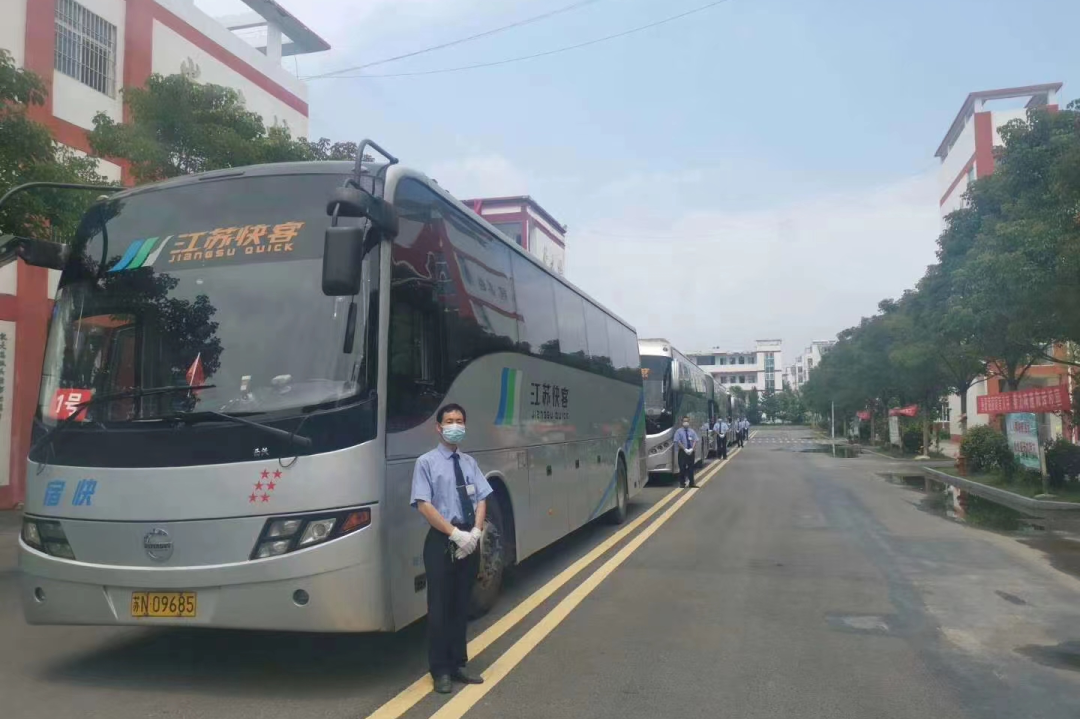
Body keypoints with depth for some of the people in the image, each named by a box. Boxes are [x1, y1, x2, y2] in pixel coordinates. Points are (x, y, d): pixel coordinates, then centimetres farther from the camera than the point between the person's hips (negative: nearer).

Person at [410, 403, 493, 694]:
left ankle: (458, 664, 25)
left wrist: (475, 533, -12)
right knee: (440, 607, 3)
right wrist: (456, 533, -18)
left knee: (461, 605, 14)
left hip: (470, 541, 5)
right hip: (442, 541, -5)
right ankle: (441, 670, 15)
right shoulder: (426, 462, -6)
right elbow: (424, 505, -13)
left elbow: (481, 500, 5)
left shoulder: (470, 462, 10)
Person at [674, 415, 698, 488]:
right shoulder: (679, 431, -2)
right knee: (682, 468, -2)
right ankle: (682, 483, 5)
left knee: (691, 467, 7)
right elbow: (678, 442, -9)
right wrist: (685, 449, -16)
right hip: (682, 452, -3)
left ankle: (691, 483, 12)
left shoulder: (692, 431, 10)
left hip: (691, 452, 3)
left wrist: (692, 449, -13)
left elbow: (695, 441, 3)